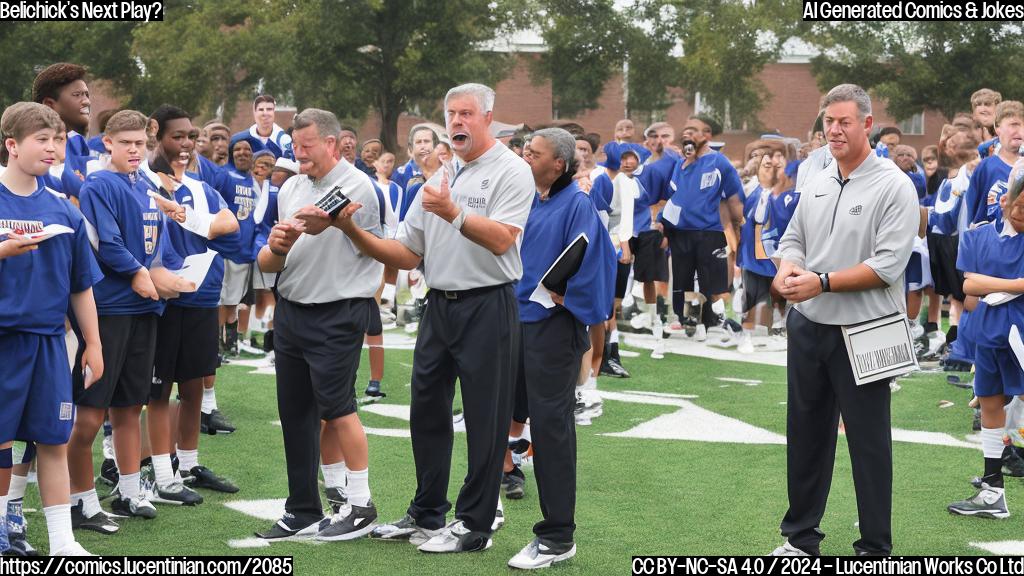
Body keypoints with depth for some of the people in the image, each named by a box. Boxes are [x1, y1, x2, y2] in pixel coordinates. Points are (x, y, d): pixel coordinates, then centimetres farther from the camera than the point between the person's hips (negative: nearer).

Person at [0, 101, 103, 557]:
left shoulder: (62, 210, 6)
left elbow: (81, 285, 12)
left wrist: (93, 344, 12)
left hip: (48, 339, 3)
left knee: (54, 440, 6)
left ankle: (62, 541, 13)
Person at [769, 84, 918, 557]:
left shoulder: (894, 187, -11)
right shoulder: (816, 184, 10)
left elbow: (888, 264, -18)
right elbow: (793, 239, 15)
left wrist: (823, 282, -21)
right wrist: (787, 270, -8)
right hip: (808, 326, 6)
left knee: (868, 441, 3)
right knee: (805, 432, 14)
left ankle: (875, 549, 14)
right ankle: (800, 536, 28)